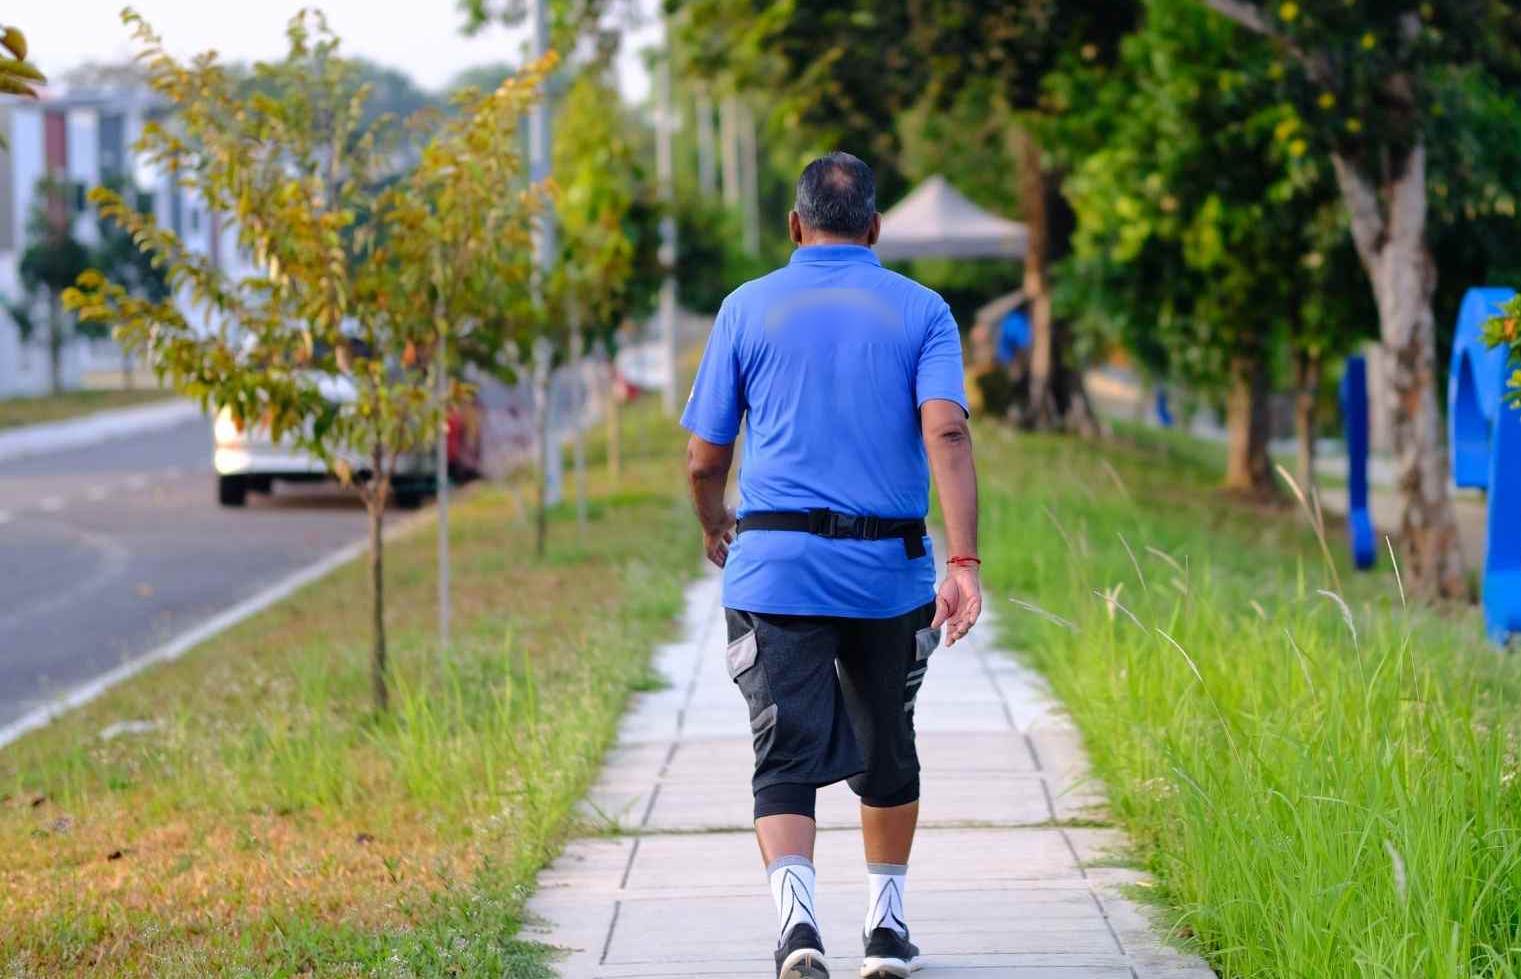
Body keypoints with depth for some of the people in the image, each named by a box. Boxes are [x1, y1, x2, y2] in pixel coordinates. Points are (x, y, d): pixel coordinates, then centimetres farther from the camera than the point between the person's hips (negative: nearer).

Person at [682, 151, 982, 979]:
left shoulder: (748, 309, 5)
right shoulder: (921, 312, 5)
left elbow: (704, 457, 6)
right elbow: (946, 431, -11)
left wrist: (714, 530, 27)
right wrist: (963, 561, -17)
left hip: (775, 568, -1)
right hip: (890, 569, 1)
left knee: (788, 755, -4)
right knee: (885, 749, 19)